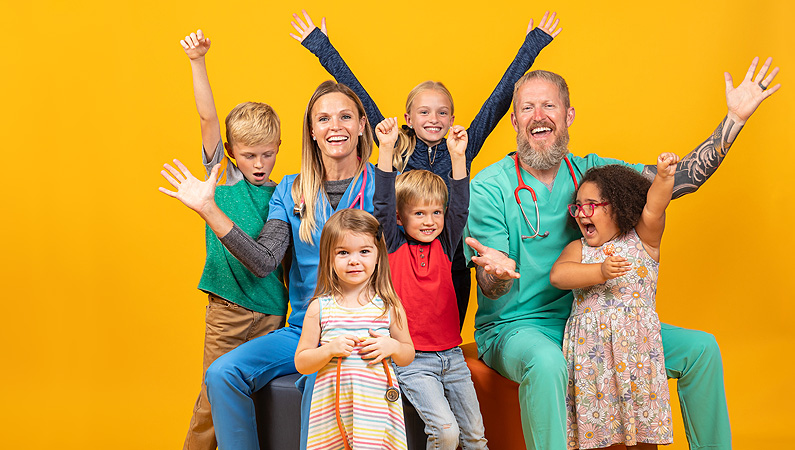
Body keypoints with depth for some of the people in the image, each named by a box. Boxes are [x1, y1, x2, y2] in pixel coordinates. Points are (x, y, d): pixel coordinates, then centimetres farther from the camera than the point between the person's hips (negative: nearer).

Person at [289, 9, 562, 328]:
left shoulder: (463, 149, 4)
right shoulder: (396, 150, 2)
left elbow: (499, 99, 8)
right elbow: (360, 97, 5)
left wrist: (534, 43, 13)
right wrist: (320, 45, 10)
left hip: (453, 269, 1)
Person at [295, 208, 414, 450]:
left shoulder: (389, 306, 1)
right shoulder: (320, 307, 0)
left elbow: (408, 355, 12)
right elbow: (301, 363, 3)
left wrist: (392, 347, -9)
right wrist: (329, 350, -14)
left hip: (377, 404, 0)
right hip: (332, 404, 0)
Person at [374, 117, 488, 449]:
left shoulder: (444, 245, 7)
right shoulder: (395, 247, 0)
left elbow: (459, 207, -3)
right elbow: (383, 205, -11)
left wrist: (458, 156, -14)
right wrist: (386, 150, -21)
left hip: (451, 355, 4)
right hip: (411, 359, -4)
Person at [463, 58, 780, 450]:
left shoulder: (591, 171, 4)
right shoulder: (489, 187, -10)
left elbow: (679, 179, 1)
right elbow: (491, 289, -14)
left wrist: (735, 118, -5)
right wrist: (497, 271, -40)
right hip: (513, 327, -5)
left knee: (701, 348, -3)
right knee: (547, 365, -41)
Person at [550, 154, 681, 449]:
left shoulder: (642, 240, 6)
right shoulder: (578, 249, 9)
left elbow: (653, 208, -12)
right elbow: (558, 275, -10)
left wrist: (664, 176, -30)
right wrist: (600, 271, -24)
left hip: (637, 346, -1)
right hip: (590, 347, 1)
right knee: (593, 425, 1)